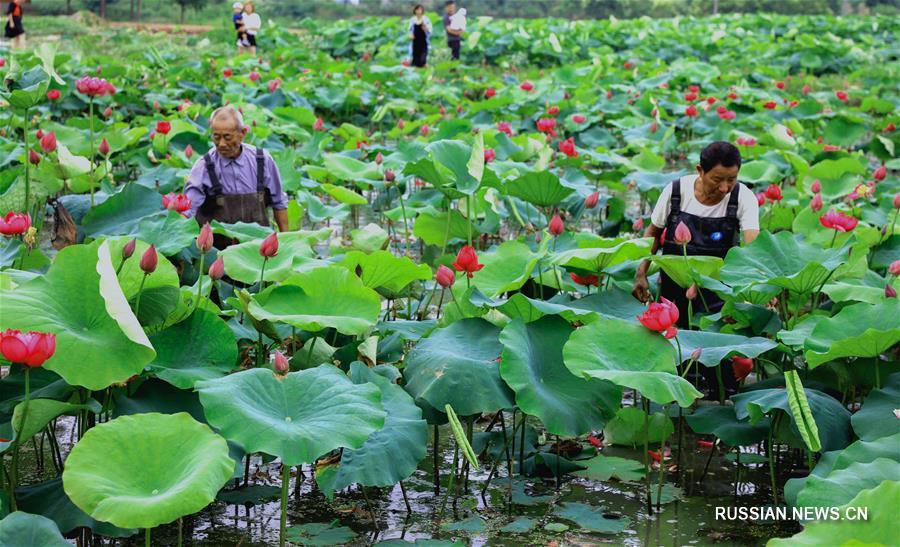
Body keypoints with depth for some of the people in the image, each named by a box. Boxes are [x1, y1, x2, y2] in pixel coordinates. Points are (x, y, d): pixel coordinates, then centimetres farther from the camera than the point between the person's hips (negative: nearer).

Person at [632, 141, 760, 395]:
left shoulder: (743, 198, -16)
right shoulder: (676, 191, -12)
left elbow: (753, 244, -29)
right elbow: (653, 232, 3)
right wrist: (641, 274, -5)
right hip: (674, 286, 2)